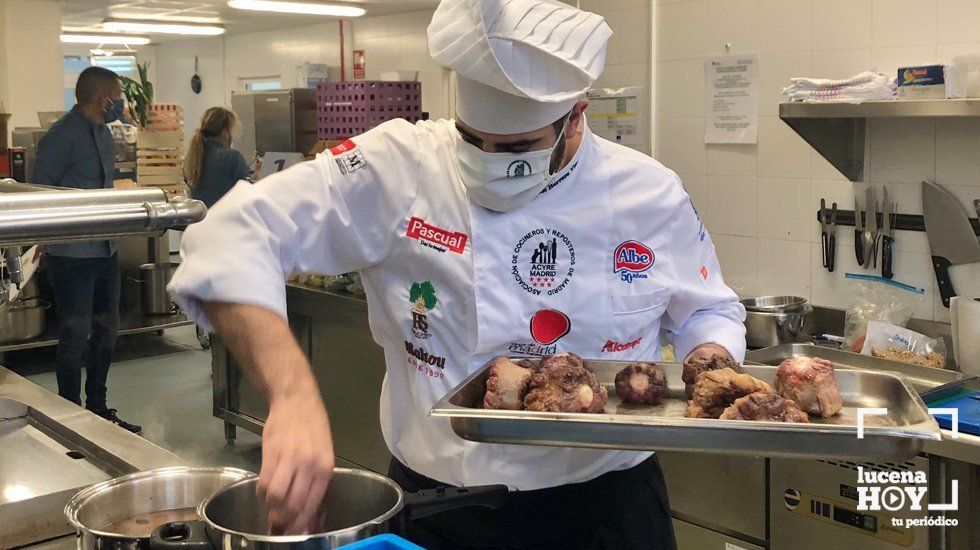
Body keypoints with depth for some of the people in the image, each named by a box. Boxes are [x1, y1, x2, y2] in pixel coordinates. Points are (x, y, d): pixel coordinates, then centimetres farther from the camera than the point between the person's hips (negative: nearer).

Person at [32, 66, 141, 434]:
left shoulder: (101, 128, 8)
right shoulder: (62, 137, -16)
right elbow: (38, 192, -14)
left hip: (105, 250, 9)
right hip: (73, 255, -9)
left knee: (106, 331, 15)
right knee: (76, 336, 0)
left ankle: (98, 410, 28)